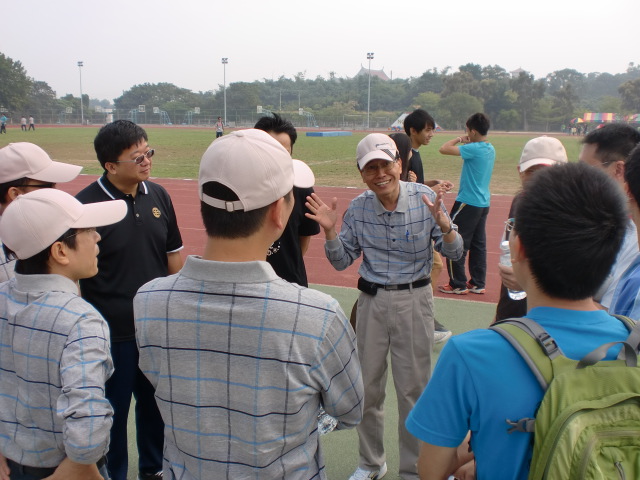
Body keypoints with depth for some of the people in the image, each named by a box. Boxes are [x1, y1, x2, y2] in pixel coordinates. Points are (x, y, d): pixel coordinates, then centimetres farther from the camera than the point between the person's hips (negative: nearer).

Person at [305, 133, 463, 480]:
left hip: (414, 299, -3)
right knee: (368, 387, 15)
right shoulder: (357, 209, -4)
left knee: (413, 389, 6)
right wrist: (330, 231, -15)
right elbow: (342, 261, 3)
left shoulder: (424, 198, -11)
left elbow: (454, 253, -7)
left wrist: (444, 227, -27)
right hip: (372, 300, 3)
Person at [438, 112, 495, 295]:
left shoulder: (474, 149, -19)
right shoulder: (490, 149, 8)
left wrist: (459, 139, -6)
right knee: (478, 244, 12)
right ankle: (478, 284, 16)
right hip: (483, 203, 9)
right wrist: (465, 142, 10)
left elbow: (444, 149, -21)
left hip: (468, 203, -9)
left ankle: (457, 284, 5)